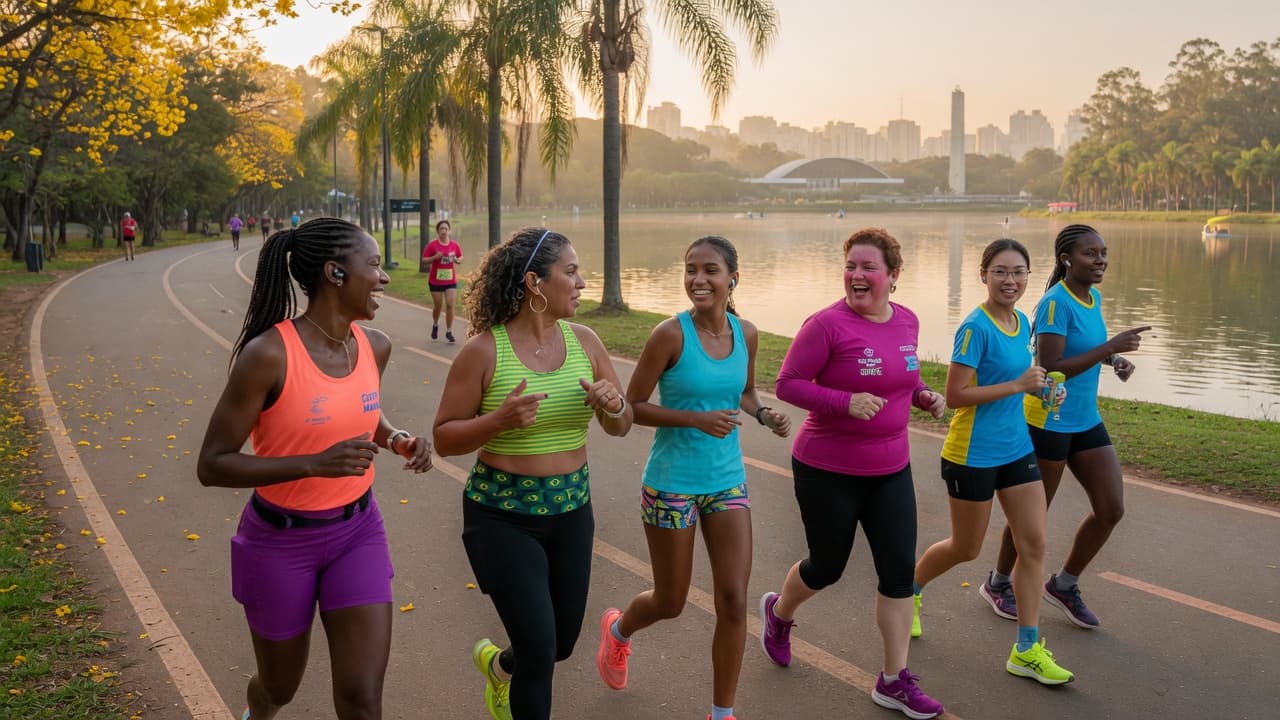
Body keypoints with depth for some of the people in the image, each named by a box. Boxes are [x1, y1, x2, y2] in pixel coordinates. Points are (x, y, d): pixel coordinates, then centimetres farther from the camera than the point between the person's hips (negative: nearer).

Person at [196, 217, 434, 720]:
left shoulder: (375, 347, -5)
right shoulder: (268, 353, -23)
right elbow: (212, 466, -20)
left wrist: (399, 439, -5)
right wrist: (314, 463, -32)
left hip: (358, 531, 4)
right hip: (281, 540, -3)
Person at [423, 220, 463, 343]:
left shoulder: (454, 244, -1)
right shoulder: (432, 244, -8)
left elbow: (461, 257, 12)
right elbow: (424, 260, -5)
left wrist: (457, 260, -11)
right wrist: (435, 257, -23)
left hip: (451, 280, 1)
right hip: (435, 281, -1)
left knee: (450, 305, -8)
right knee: (437, 306, 10)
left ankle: (449, 332, 0)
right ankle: (435, 325, 39)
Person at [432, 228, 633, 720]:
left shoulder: (585, 342, -2)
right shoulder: (483, 350, -14)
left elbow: (621, 427, 6)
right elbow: (444, 438, -9)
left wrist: (612, 406, -17)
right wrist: (500, 420, -27)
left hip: (570, 511, 5)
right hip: (503, 517, -5)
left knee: (562, 643, 18)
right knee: (539, 652, -7)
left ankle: (498, 664, 51)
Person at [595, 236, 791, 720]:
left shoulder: (746, 334, -1)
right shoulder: (671, 334, -16)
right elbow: (632, 406, -12)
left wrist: (765, 415, -6)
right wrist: (696, 419, -23)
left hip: (727, 480, 4)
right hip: (672, 484, -4)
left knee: (734, 600, -1)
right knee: (670, 603, 12)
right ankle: (618, 629, 47)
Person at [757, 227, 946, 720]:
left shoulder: (907, 321, 1)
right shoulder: (827, 323, -18)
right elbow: (788, 384, -16)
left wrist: (922, 395, -2)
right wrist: (846, 402, -28)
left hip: (891, 470, 5)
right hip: (829, 471, -5)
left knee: (899, 569, 2)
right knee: (827, 567, 11)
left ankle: (894, 680, 16)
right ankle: (778, 612, 45)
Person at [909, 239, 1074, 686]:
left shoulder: (1022, 323, 5)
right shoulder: (976, 327, -18)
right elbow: (955, 395, -21)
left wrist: (1038, 389, 3)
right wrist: (1017, 385, -22)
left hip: (1017, 449, 7)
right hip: (973, 456, -7)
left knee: (1034, 544, 3)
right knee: (966, 549, 10)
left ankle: (1027, 651, 12)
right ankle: (909, 589, 39)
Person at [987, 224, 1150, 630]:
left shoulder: (1094, 298, 6)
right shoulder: (1056, 302, -19)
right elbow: (1050, 368, -25)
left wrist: (1115, 360, 2)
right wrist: (1109, 347, -26)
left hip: (1086, 421, 8)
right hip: (1049, 423, -8)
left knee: (1112, 509, 5)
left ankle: (1064, 585, 24)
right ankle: (999, 582, 31)